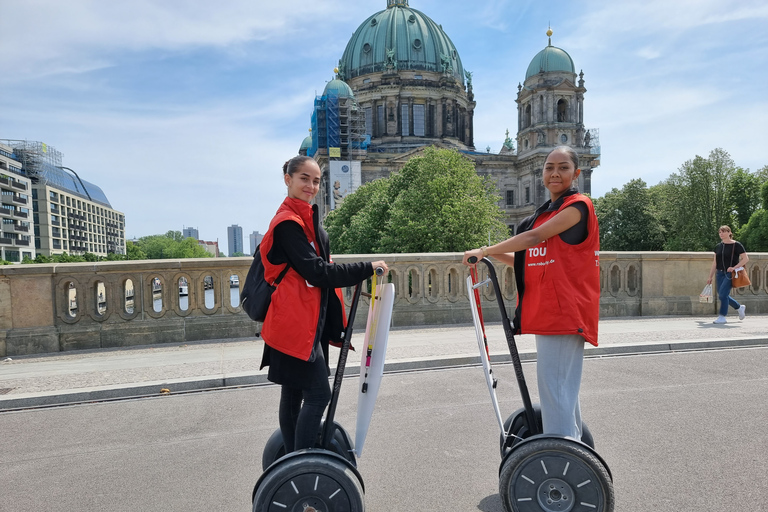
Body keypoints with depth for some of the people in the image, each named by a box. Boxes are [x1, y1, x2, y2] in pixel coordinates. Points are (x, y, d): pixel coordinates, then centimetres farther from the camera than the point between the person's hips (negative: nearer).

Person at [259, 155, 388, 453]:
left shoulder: (307, 217, 17)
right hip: (295, 323, -10)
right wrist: (367, 268, -18)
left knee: (294, 394, 15)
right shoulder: (287, 222, -14)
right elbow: (316, 271, -21)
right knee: (318, 394, -8)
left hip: (308, 322, 10)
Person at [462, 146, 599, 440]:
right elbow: (530, 261, 17)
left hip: (565, 310, -9)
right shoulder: (546, 212, 19)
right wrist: (491, 254, 6)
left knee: (554, 385, -9)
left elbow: (535, 237, -18)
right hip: (545, 311, 9)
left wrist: (485, 250, -13)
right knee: (563, 385, 17)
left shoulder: (577, 206, -7)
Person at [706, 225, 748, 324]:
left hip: (730, 274, -6)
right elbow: (715, 263, 13)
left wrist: (734, 267, -18)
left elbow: (745, 258, -6)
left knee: (723, 294, -15)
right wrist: (710, 277, 12)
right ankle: (740, 307, 34)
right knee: (723, 295, 9)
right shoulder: (718, 247, 10)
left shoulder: (736, 245, -5)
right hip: (720, 273, 6)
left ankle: (722, 317, -5)